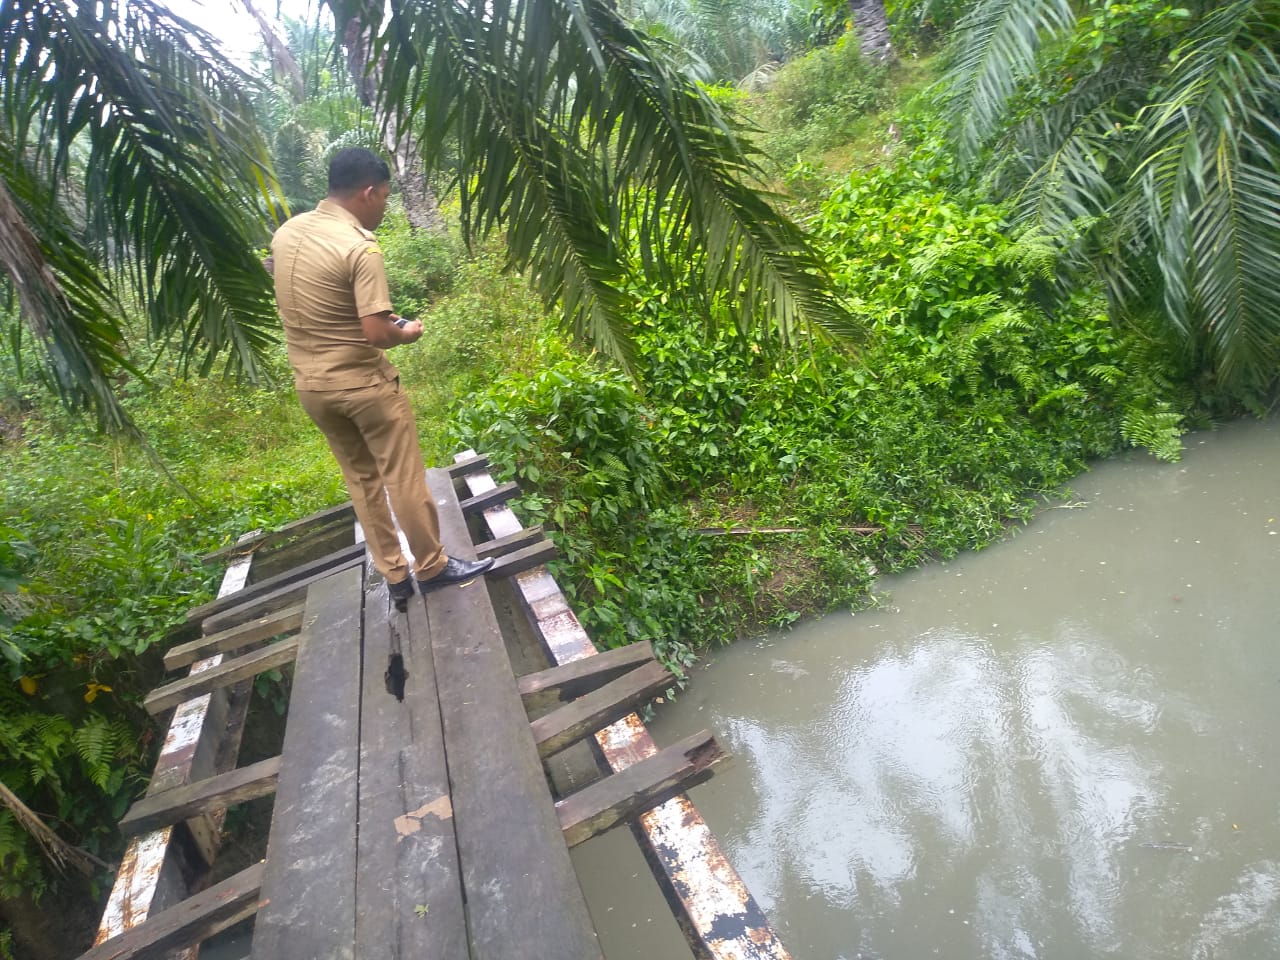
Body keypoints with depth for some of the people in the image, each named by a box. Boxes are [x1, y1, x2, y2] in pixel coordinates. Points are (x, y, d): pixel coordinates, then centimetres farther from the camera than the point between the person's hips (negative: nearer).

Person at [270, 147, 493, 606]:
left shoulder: (286, 233, 4)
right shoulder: (360, 248, -20)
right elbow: (377, 334, -24)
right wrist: (408, 332, -3)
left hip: (310, 384, 8)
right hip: (362, 382, -7)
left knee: (361, 480, 16)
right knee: (404, 478, 8)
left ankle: (395, 576, 24)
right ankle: (431, 566, 21)